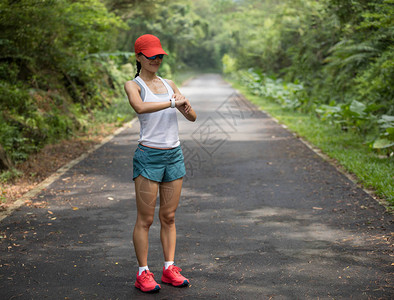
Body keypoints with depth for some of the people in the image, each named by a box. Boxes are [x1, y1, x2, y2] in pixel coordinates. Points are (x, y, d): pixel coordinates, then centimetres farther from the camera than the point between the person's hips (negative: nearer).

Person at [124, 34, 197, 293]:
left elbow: (193, 117, 12)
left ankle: (170, 268, 17)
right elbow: (140, 107, -25)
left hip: (174, 155, 5)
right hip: (149, 155, -5)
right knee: (145, 218, 0)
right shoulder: (133, 85, -2)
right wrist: (173, 102, -25)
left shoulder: (169, 84, 14)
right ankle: (143, 273, 7)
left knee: (169, 216, 9)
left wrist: (186, 107, -10)